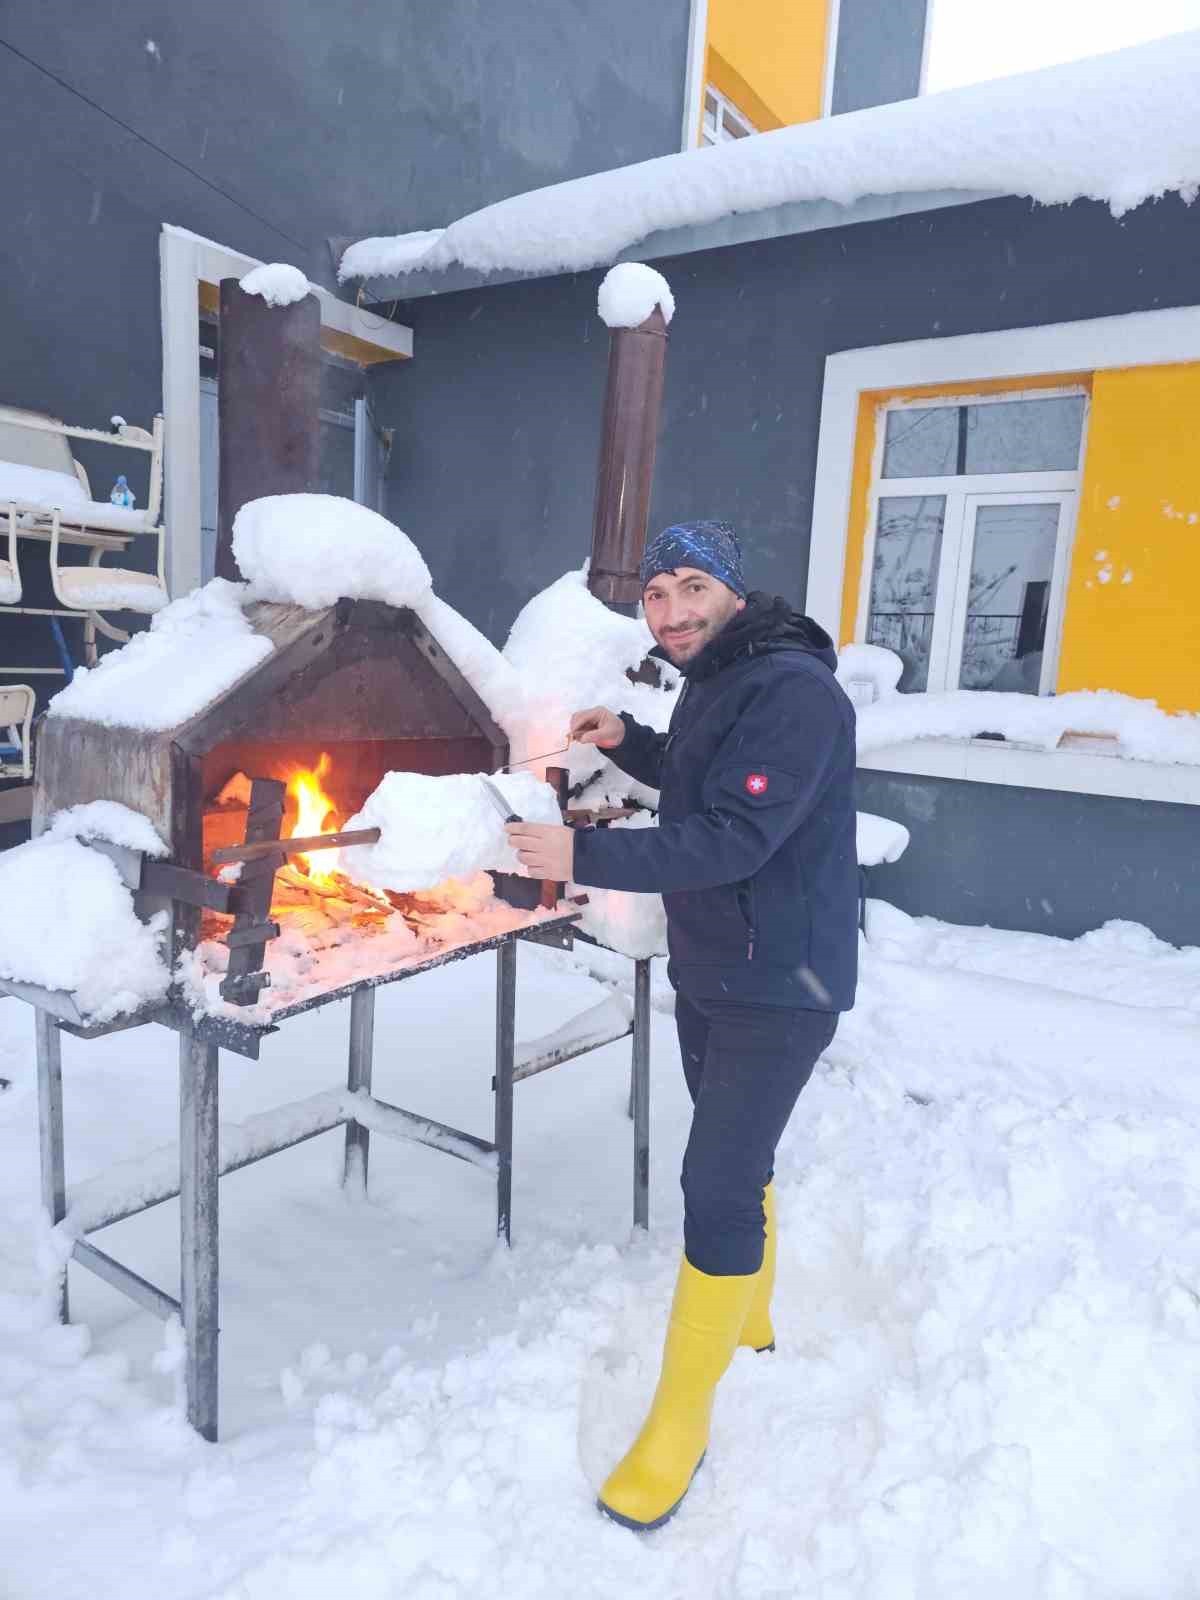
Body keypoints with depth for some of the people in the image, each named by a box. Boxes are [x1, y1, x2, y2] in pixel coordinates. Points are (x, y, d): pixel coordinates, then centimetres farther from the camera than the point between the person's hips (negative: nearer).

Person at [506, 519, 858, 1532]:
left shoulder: (792, 690, -22)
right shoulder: (712, 683, 9)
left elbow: (733, 837, -30)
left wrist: (583, 858, -31)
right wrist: (624, 740, 6)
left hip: (780, 984, -9)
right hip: (708, 972, 10)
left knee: (718, 1184, -6)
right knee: (735, 1159, 23)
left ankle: (681, 1420, 13)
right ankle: (748, 1321, 47)